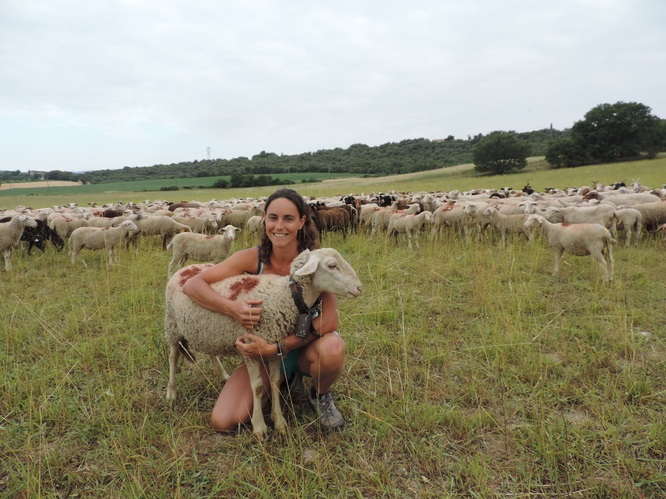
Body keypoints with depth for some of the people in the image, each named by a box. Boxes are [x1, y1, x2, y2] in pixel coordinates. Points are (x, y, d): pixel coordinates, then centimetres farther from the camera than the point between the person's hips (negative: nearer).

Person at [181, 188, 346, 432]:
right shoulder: (252, 258, -15)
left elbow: (329, 320, -27)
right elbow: (192, 285, -16)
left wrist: (276, 348, -34)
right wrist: (232, 307, -35)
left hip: (305, 347, -2)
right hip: (265, 352, 2)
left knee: (331, 349, -38)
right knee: (223, 422, -12)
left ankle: (320, 396, 0)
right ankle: (282, 381, 17)